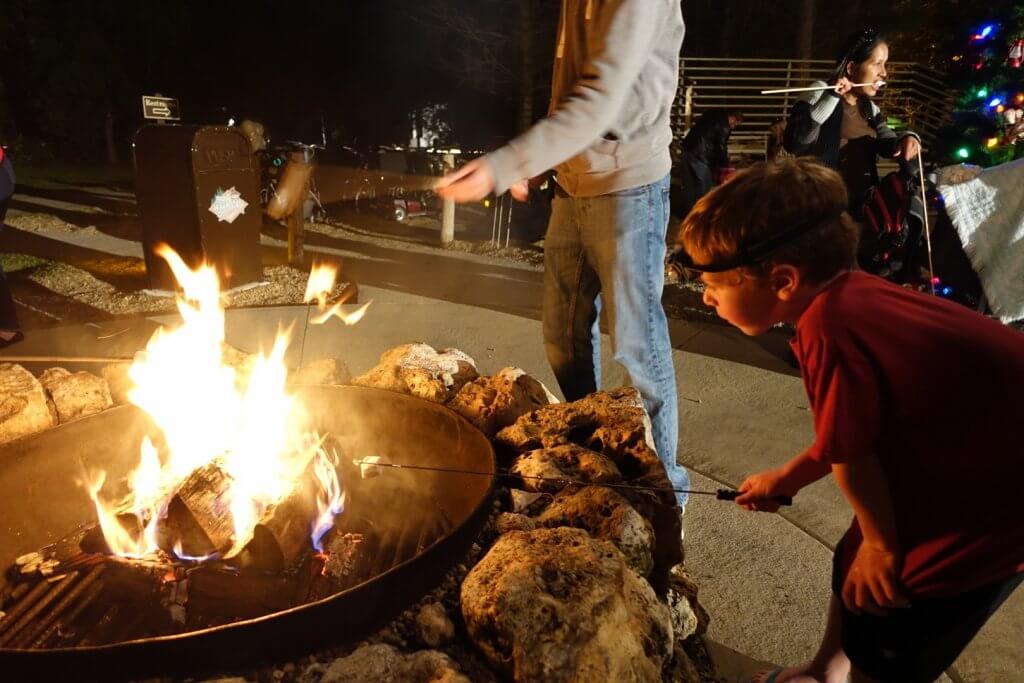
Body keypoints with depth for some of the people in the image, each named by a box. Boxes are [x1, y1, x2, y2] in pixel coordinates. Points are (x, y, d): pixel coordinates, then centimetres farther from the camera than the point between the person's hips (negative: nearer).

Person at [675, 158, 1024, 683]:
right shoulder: (850, 295, -4)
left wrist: (883, 543, -4)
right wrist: (785, 479, 21)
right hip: (976, 465, 8)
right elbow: (854, 432, 8)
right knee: (853, 567, 24)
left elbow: (852, 459, -22)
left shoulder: (829, 327, -33)